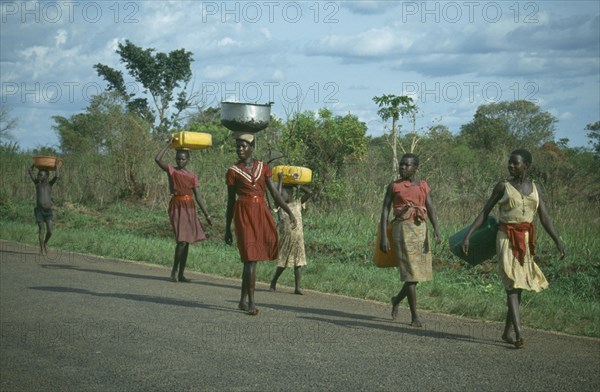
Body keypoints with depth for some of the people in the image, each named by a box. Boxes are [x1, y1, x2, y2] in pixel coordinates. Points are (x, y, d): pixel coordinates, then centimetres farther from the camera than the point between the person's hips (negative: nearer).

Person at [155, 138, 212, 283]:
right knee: (182, 240, -16)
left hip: (190, 208, 5)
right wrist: (168, 145, -9)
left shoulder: (193, 176, 9)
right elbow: (157, 159, -15)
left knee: (186, 242, 6)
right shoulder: (171, 170, 1)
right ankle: (174, 270, -2)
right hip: (177, 207, -4)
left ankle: (181, 274, 12)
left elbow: (198, 196, 9)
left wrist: (206, 214, 6)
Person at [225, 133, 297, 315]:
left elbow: (274, 193, 7)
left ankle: (243, 300, 17)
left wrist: (289, 211, -6)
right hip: (244, 213, -4)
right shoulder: (233, 172, 2)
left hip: (262, 213, 4)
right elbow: (230, 201, 6)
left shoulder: (263, 167, 10)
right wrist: (227, 229, 6)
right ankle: (250, 302, -6)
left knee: (251, 258, 7)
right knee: (251, 258, -9)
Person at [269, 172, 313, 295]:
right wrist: (280, 180, -12)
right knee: (283, 262, 5)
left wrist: (298, 185, 8)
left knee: (298, 262, -1)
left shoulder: (297, 203, 8)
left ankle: (298, 287, -2)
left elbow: (310, 193, 3)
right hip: (285, 237, -3)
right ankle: (274, 282, 27)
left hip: (298, 237, 3)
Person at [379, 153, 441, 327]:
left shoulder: (423, 186, 10)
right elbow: (385, 210, -1)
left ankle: (397, 299, 34)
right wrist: (384, 237, -9)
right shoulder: (394, 186, 2)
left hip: (421, 228, 4)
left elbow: (431, 209, 3)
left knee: (421, 271, 7)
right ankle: (414, 316, -2)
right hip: (403, 228, -4)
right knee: (411, 273, -8)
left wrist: (436, 228, -14)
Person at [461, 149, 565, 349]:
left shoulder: (535, 188, 8)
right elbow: (484, 213, 1)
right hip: (506, 239, -4)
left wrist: (558, 241, -6)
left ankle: (506, 332, 18)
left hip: (526, 240, 4)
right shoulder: (502, 186, 0)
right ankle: (519, 334, -20)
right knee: (512, 285, -13)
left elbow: (545, 218, 5)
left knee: (518, 286, 7)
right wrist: (468, 236, -6)